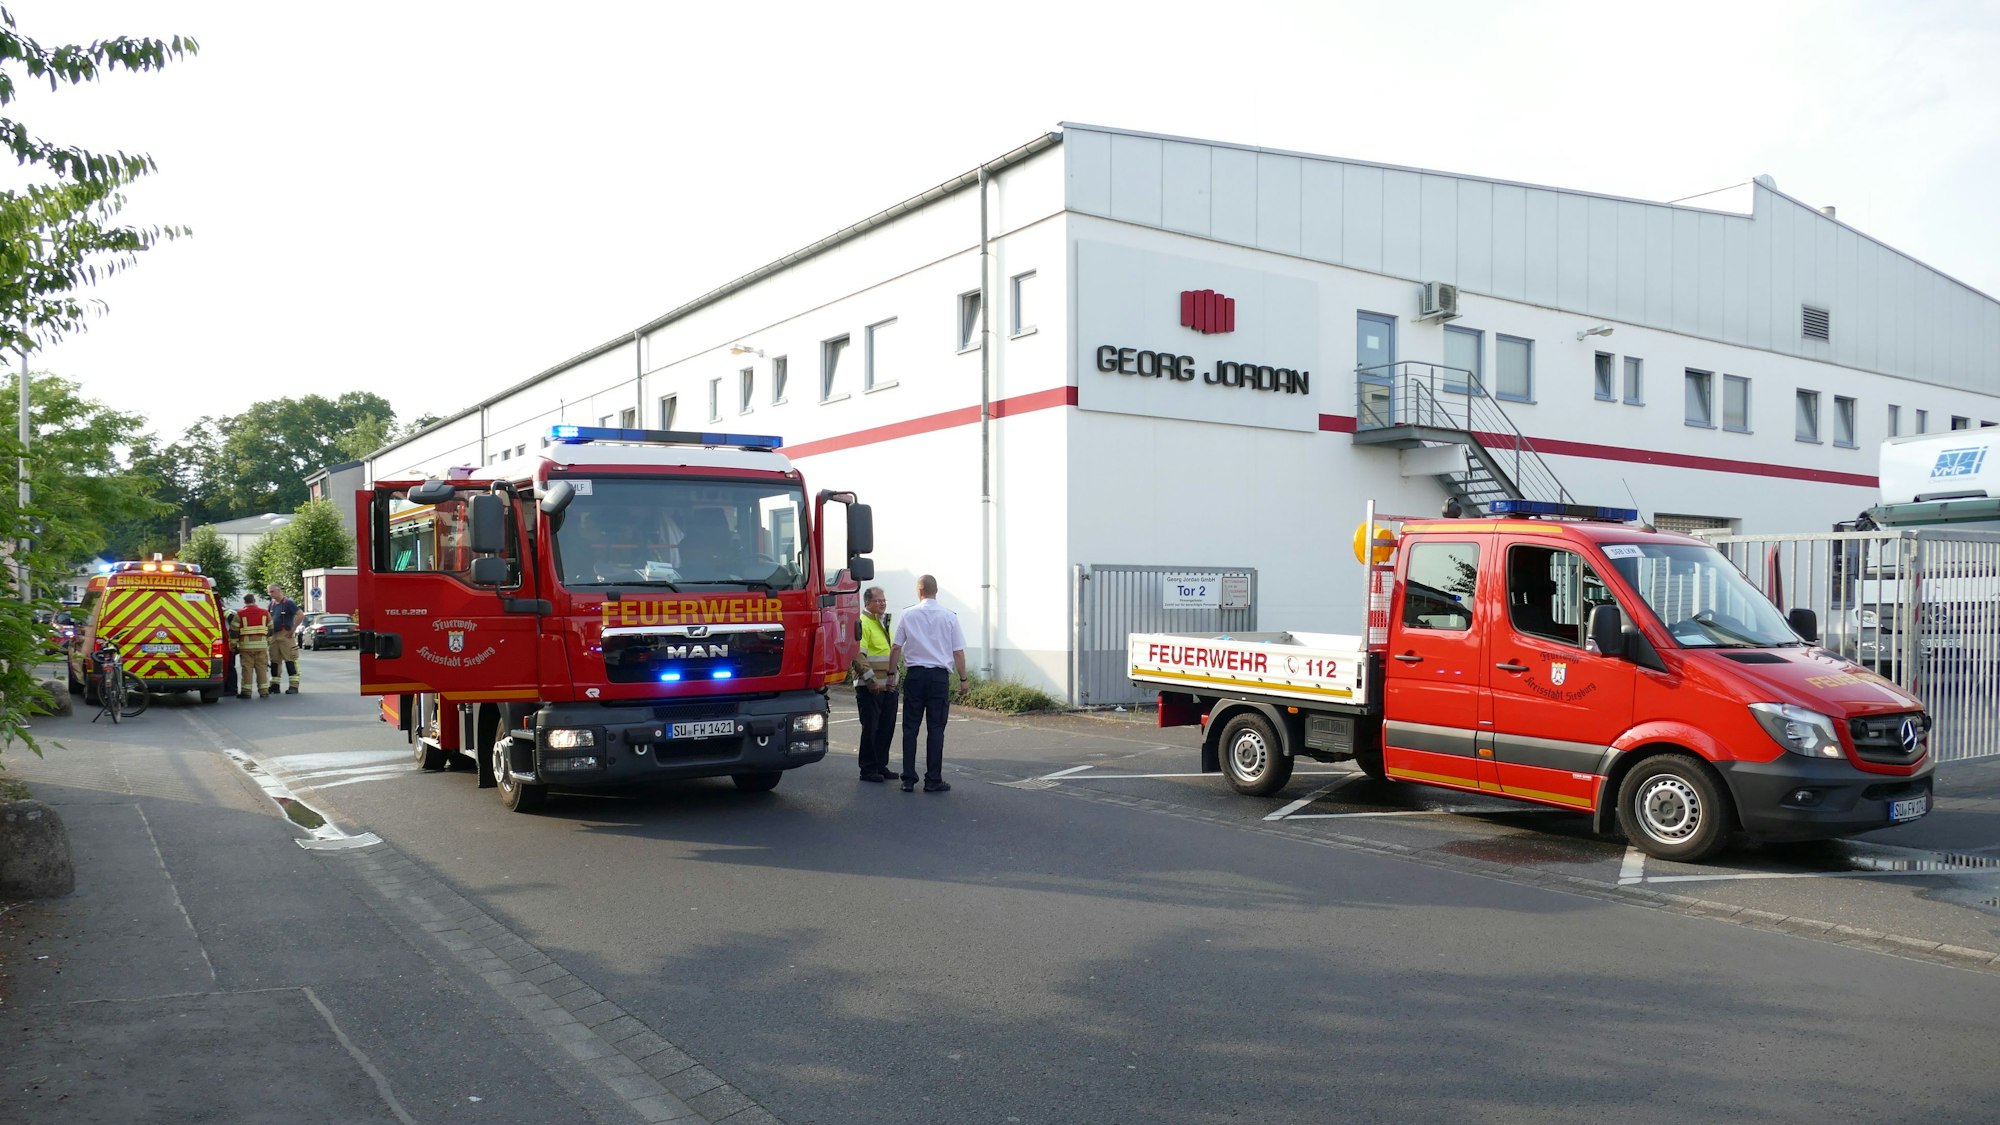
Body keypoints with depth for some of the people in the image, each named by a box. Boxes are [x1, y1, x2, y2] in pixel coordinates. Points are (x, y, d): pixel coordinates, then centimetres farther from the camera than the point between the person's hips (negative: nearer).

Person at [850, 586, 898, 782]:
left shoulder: (884, 622, 18)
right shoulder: (862, 623, -10)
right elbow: (858, 655, -18)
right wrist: (871, 679, -20)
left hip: (889, 685, 8)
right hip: (870, 687, -8)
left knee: (887, 727, 11)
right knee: (871, 727, -3)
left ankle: (881, 765, 21)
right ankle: (868, 770, 5)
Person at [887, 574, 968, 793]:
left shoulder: (908, 615, 2)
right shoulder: (949, 617, 1)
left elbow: (896, 648, 2)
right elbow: (958, 652, 2)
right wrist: (963, 679, 10)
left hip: (914, 675, 1)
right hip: (939, 676, -1)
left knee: (910, 727, 6)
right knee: (935, 728, 2)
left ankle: (908, 779, 6)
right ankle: (933, 780, 3)